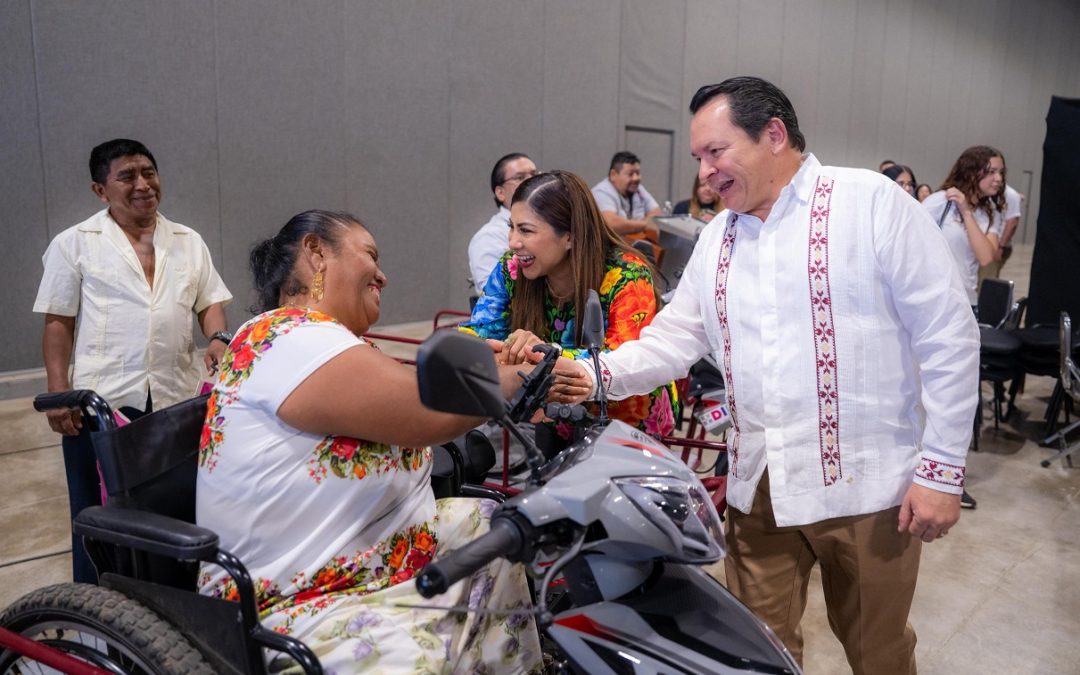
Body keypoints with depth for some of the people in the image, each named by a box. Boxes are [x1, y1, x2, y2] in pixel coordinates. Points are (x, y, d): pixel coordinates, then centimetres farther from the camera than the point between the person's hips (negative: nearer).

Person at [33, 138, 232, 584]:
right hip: (100, 401, -2)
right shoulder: (73, 243, 3)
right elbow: (57, 324, 2)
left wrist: (218, 339, -10)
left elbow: (209, 303, 12)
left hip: (177, 398, 2)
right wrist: (58, 394, -6)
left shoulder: (189, 242, 11)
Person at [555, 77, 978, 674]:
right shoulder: (717, 238, 10)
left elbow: (948, 338, -9)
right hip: (758, 485, 5)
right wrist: (601, 374, -10)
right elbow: (674, 337, 8)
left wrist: (941, 468, -11)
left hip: (867, 483, -4)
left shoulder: (874, 203, -8)